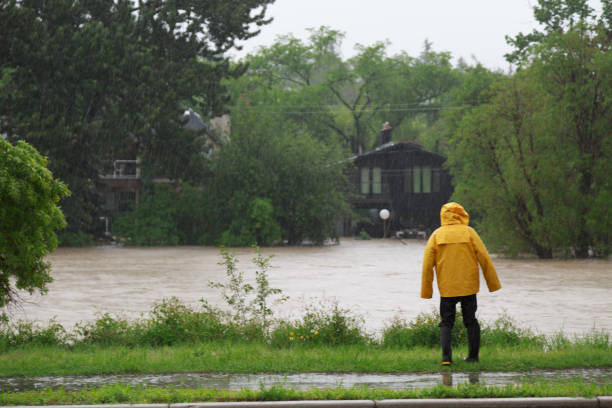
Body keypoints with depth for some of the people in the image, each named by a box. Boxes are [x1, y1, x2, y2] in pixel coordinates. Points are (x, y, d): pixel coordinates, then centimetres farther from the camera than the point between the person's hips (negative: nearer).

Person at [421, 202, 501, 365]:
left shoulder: (436, 235, 0)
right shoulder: (469, 232, -3)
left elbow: (427, 265, -2)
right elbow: (485, 259, -4)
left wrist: (426, 291, 4)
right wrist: (493, 284, 4)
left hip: (447, 289, 0)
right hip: (469, 287, 0)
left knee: (446, 323, 6)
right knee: (471, 321, 12)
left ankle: (446, 356, -10)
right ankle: (473, 355, 12)